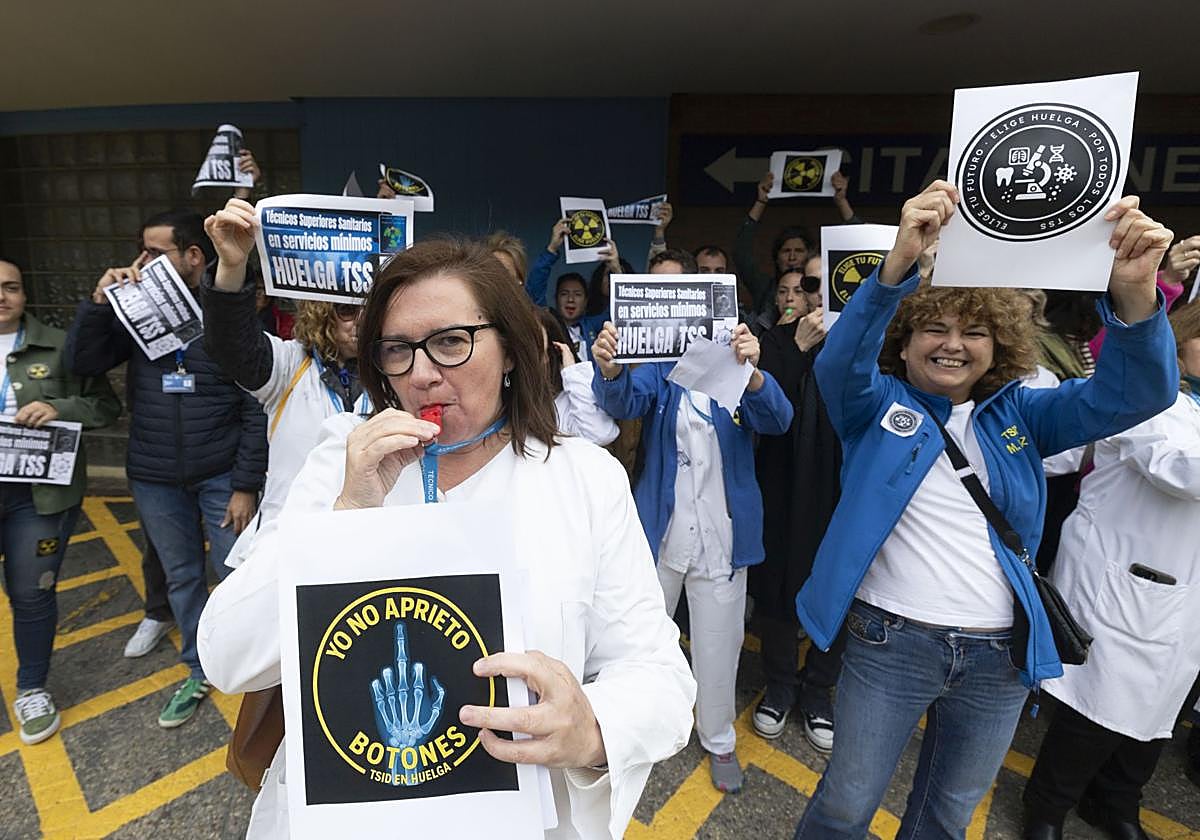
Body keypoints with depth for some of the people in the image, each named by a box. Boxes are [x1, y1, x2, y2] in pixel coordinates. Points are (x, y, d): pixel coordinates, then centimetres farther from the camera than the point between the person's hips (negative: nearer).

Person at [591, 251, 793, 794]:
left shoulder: (732, 354, -3)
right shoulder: (653, 361, -2)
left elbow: (776, 420, -17)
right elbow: (625, 403, -21)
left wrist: (752, 372, -38)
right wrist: (609, 372, -45)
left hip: (722, 529, 0)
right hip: (660, 526, 1)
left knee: (719, 642, 14)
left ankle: (718, 739, 40)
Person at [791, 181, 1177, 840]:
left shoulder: (1018, 414, 3)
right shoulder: (878, 404, -4)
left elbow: (1137, 392, -10)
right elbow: (839, 361, -24)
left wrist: (1133, 294, -30)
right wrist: (898, 264, -40)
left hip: (1001, 656, 3)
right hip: (890, 641, -3)